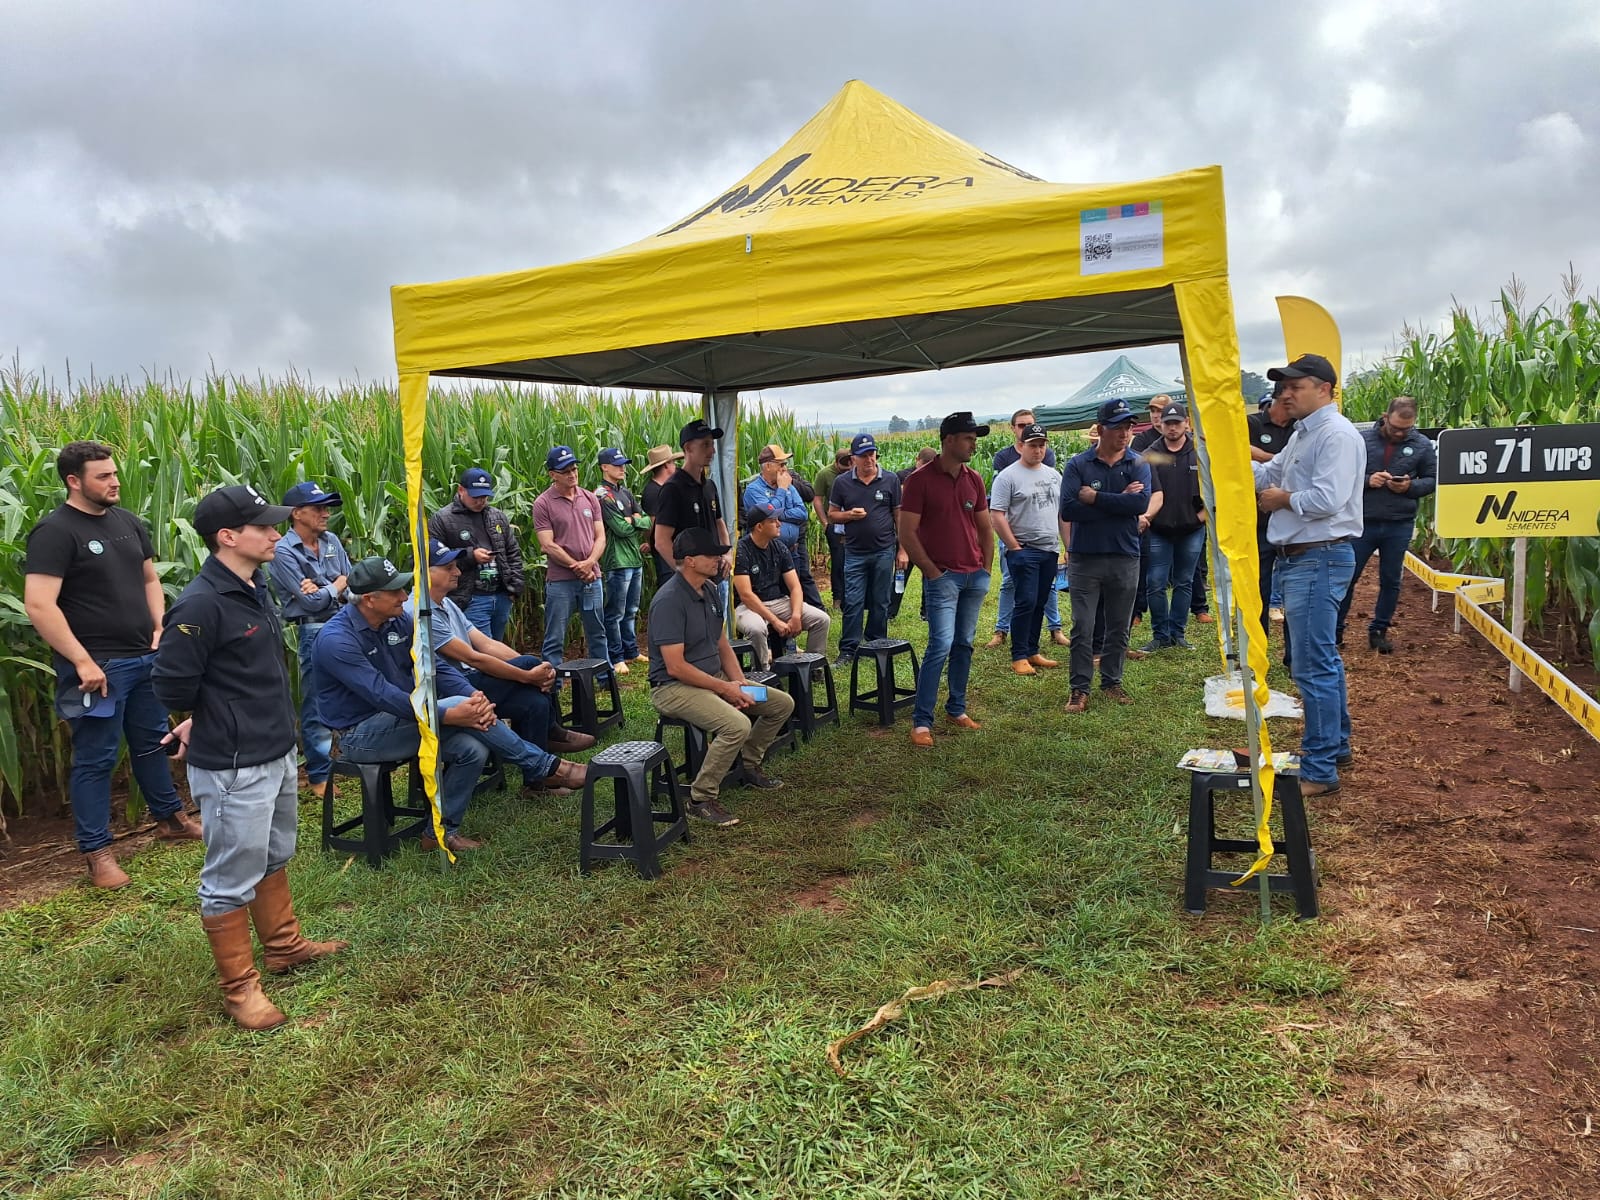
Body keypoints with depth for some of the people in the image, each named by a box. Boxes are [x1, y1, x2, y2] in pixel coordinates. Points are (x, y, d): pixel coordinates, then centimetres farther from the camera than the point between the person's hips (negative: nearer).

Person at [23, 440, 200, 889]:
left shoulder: (128, 522, 8)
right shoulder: (55, 532, -14)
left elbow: (150, 580, 18)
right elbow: (38, 605, -20)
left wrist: (160, 628, 4)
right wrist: (83, 661, -21)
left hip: (145, 658, 7)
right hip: (98, 665, -7)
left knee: (152, 742, 19)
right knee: (95, 759, 3)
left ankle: (170, 817, 35)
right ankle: (96, 850, 14)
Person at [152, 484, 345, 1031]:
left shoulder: (255, 588, 6)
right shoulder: (201, 605, -23)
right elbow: (170, 686, -19)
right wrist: (215, 720, -2)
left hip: (276, 754, 9)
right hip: (233, 769, -9)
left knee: (274, 858, 24)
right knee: (232, 879, 5)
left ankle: (284, 945, 42)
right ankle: (239, 987, 20)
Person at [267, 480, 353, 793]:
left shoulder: (332, 541, 9)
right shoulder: (283, 552, -12)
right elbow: (311, 602, -16)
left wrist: (322, 589, -12)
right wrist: (338, 585, 0)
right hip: (313, 632, -6)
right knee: (317, 705, 1)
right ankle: (319, 774, 12)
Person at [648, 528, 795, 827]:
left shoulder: (711, 590, 6)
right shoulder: (669, 600, -22)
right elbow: (675, 667, -24)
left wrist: (739, 682, -2)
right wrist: (725, 688, -19)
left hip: (715, 678, 9)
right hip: (674, 687, -9)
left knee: (783, 703, 7)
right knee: (737, 725, -32)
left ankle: (750, 765, 25)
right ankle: (701, 800, -16)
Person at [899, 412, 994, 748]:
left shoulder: (974, 479, 9)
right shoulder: (920, 479, -8)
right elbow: (907, 533, -10)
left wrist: (986, 568, 9)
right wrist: (932, 571, -11)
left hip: (975, 577, 6)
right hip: (943, 577, -6)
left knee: (964, 645, 11)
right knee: (941, 645, -12)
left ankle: (957, 709, 23)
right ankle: (921, 720, -4)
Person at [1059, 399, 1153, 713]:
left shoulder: (1138, 465, 2)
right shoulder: (1077, 465, -3)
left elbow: (1141, 502, -16)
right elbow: (1068, 510, -16)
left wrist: (1095, 498, -16)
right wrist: (1118, 501, -15)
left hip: (1125, 559, 2)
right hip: (1084, 559, -2)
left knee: (1119, 628, 12)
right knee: (1082, 628, 1)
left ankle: (1112, 682, 26)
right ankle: (1080, 688, 9)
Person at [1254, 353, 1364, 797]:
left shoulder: (1337, 435, -15)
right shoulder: (1301, 435, 18)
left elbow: (1327, 500, -25)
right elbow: (1268, 475, 18)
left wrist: (1283, 499, -8)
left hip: (1320, 560, -11)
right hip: (1296, 559, 11)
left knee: (1314, 667, -9)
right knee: (1323, 659, 20)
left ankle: (1320, 770, -3)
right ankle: (1335, 745, 34)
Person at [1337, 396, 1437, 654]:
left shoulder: (1422, 445, 1)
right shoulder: (1362, 439, -4)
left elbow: (1432, 479, 6)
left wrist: (1411, 486, -14)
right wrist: (1366, 480, -19)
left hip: (1400, 526, 2)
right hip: (1362, 522, -2)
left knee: (1391, 581, 11)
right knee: (1347, 576, 4)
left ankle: (1379, 631, 24)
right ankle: (1335, 629, 15)